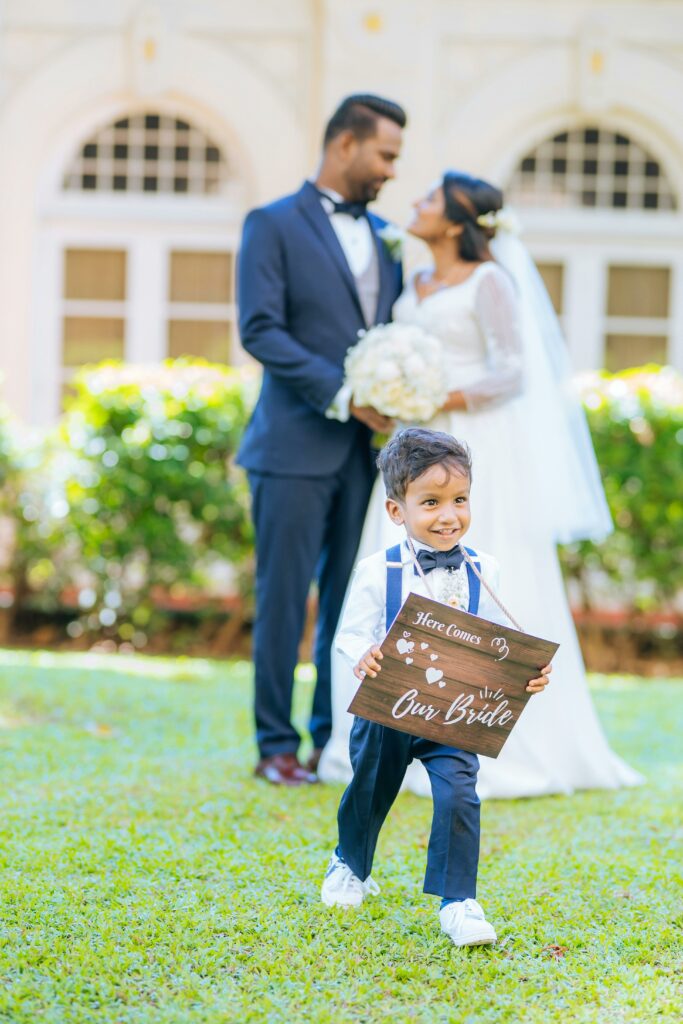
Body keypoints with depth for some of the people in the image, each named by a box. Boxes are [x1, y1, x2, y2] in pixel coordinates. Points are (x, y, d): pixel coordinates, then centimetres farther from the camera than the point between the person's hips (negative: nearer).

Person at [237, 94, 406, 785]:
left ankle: (337, 738, 14)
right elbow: (260, 330, -11)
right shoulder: (273, 225, -2)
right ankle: (277, 746, 6)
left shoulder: (383, 236, 17)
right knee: (284, 596, -1)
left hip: (364, 447, 5)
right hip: (297, 447, -5)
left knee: (352, 597, 6)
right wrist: (341, 395, -17)